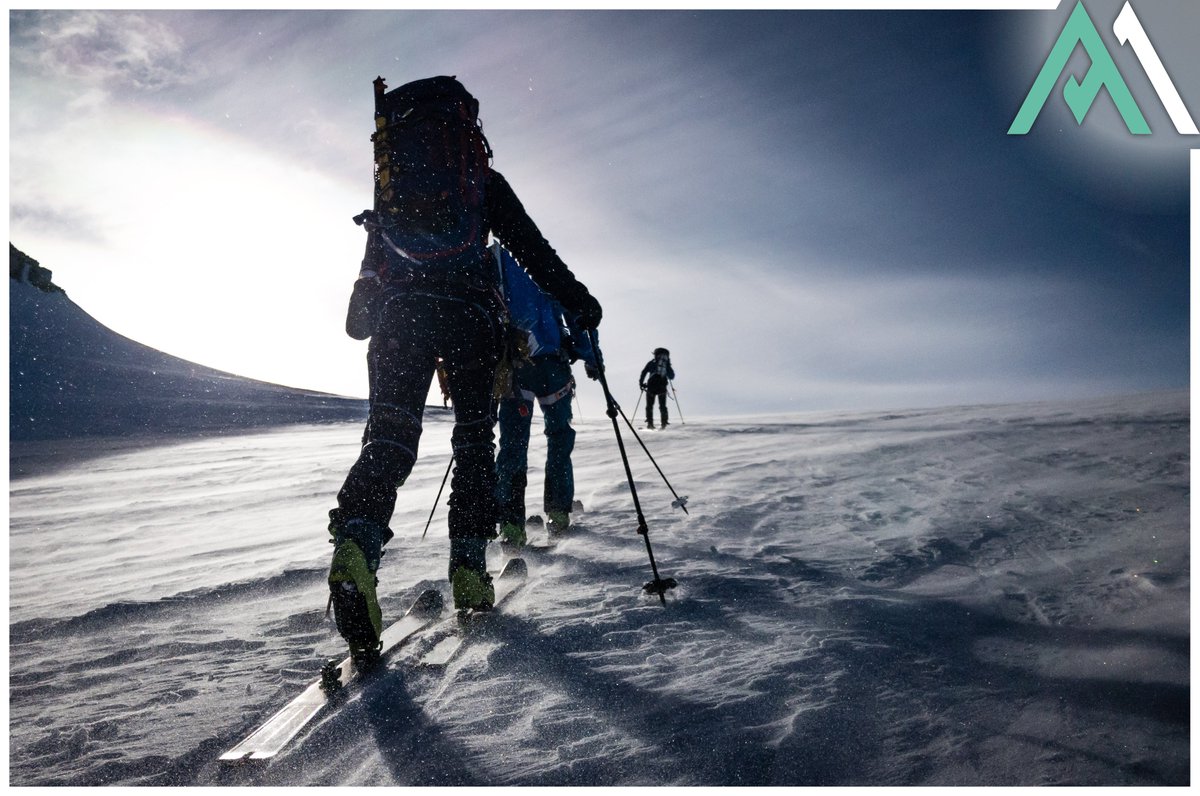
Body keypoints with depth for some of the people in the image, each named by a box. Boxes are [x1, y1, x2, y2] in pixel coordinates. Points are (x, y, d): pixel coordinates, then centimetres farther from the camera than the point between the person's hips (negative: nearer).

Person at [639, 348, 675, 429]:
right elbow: (672, 376, 15)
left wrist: (641, 383, 8)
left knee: (649, 405, 7)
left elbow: (644, 372, 1)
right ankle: (664, 423, 3)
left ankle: (650, 423, -3)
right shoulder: (667, 364, 13)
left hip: (651, 386, -1)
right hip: (662, 387, 1)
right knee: (662, 406, 12)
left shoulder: (651, 363, 9)